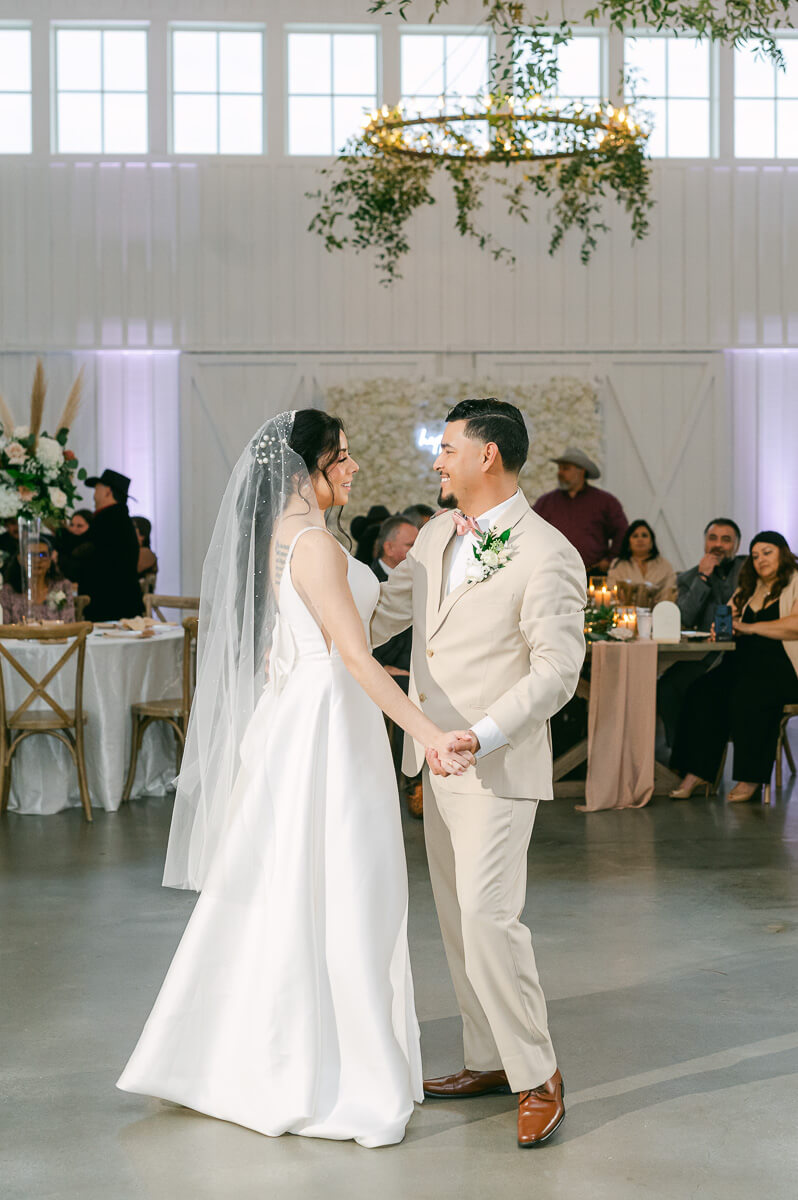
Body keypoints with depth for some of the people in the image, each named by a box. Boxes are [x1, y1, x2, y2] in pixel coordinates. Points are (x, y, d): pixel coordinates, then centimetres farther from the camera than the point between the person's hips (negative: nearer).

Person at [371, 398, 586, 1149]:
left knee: (488, 917, -12)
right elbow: (384, 613, 20)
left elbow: (557, 670, -18)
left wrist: (482, 735, -27)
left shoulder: (547, 556, -15)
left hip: (497, 768, -8)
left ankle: (538, 1076, 2)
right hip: (437, 758, 8)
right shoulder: (437, 535, 9)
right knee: (455, 917, 12)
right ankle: (489, 1060, 25)